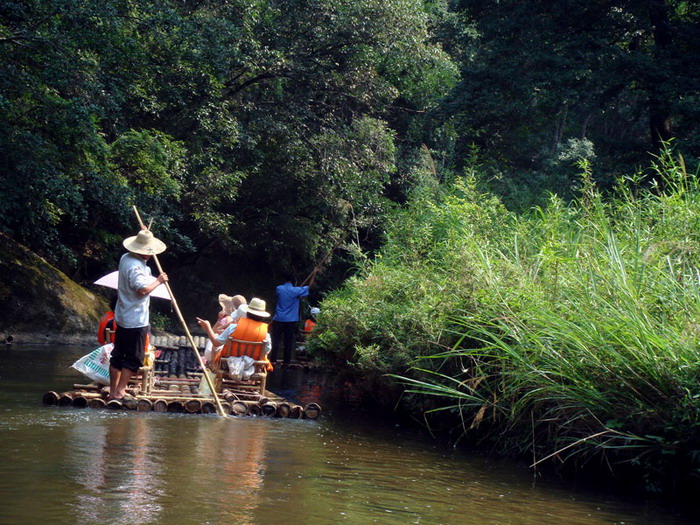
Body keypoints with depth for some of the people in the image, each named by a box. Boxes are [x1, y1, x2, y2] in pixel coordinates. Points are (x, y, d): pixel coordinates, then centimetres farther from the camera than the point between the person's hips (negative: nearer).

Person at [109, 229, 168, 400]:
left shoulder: (125, 258, 8)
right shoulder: (135, 267, -23)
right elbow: (143, 289, -33)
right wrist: (158, 281, -17)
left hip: (122, 318, 10)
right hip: (136, 320, -10)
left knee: (118, 355, 13)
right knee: (133, 359, -1)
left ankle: (113, 390, 19)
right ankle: (119, 391, -2)